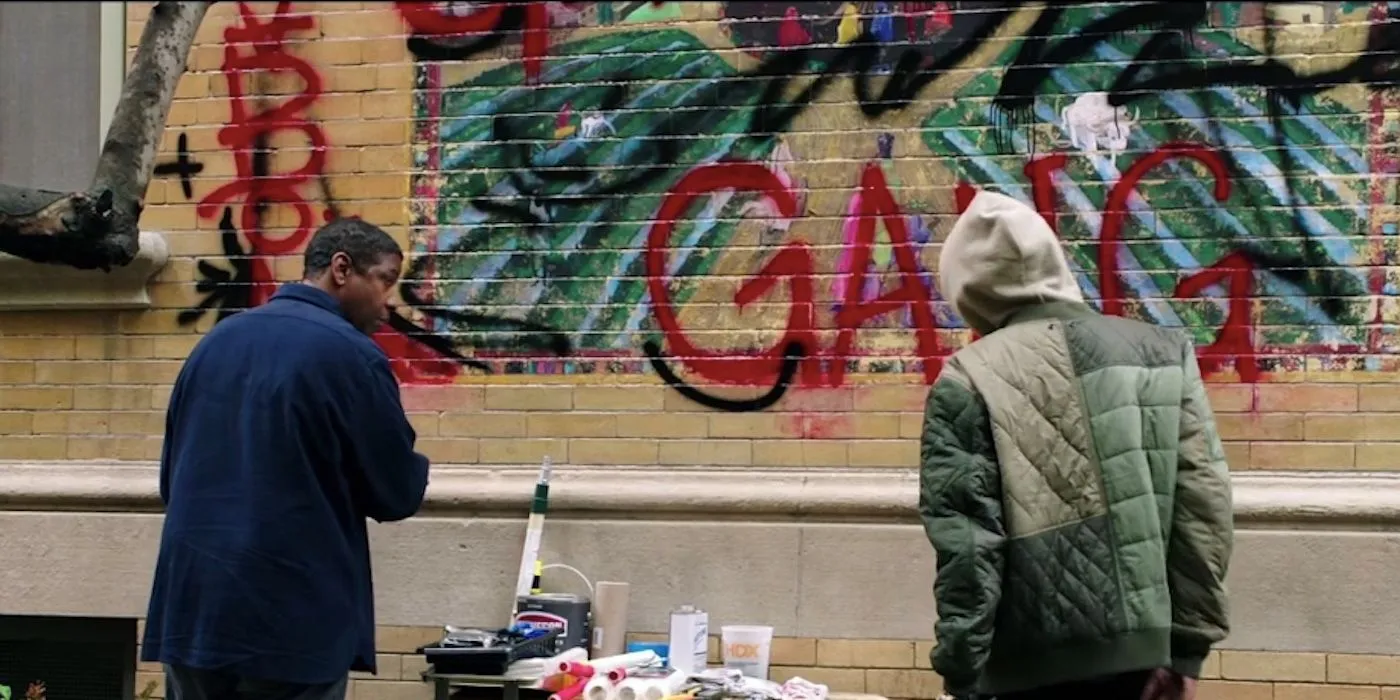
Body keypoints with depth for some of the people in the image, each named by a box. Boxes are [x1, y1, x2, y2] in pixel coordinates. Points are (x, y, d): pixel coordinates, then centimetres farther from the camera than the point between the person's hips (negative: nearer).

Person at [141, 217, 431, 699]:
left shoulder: (217, 340, 11)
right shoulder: (351, 355, -10)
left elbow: (171, 477, 19)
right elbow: (399, 495, -2)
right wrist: (413, 468, 18)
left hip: (190, 606, 6)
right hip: (292, 618, -6)